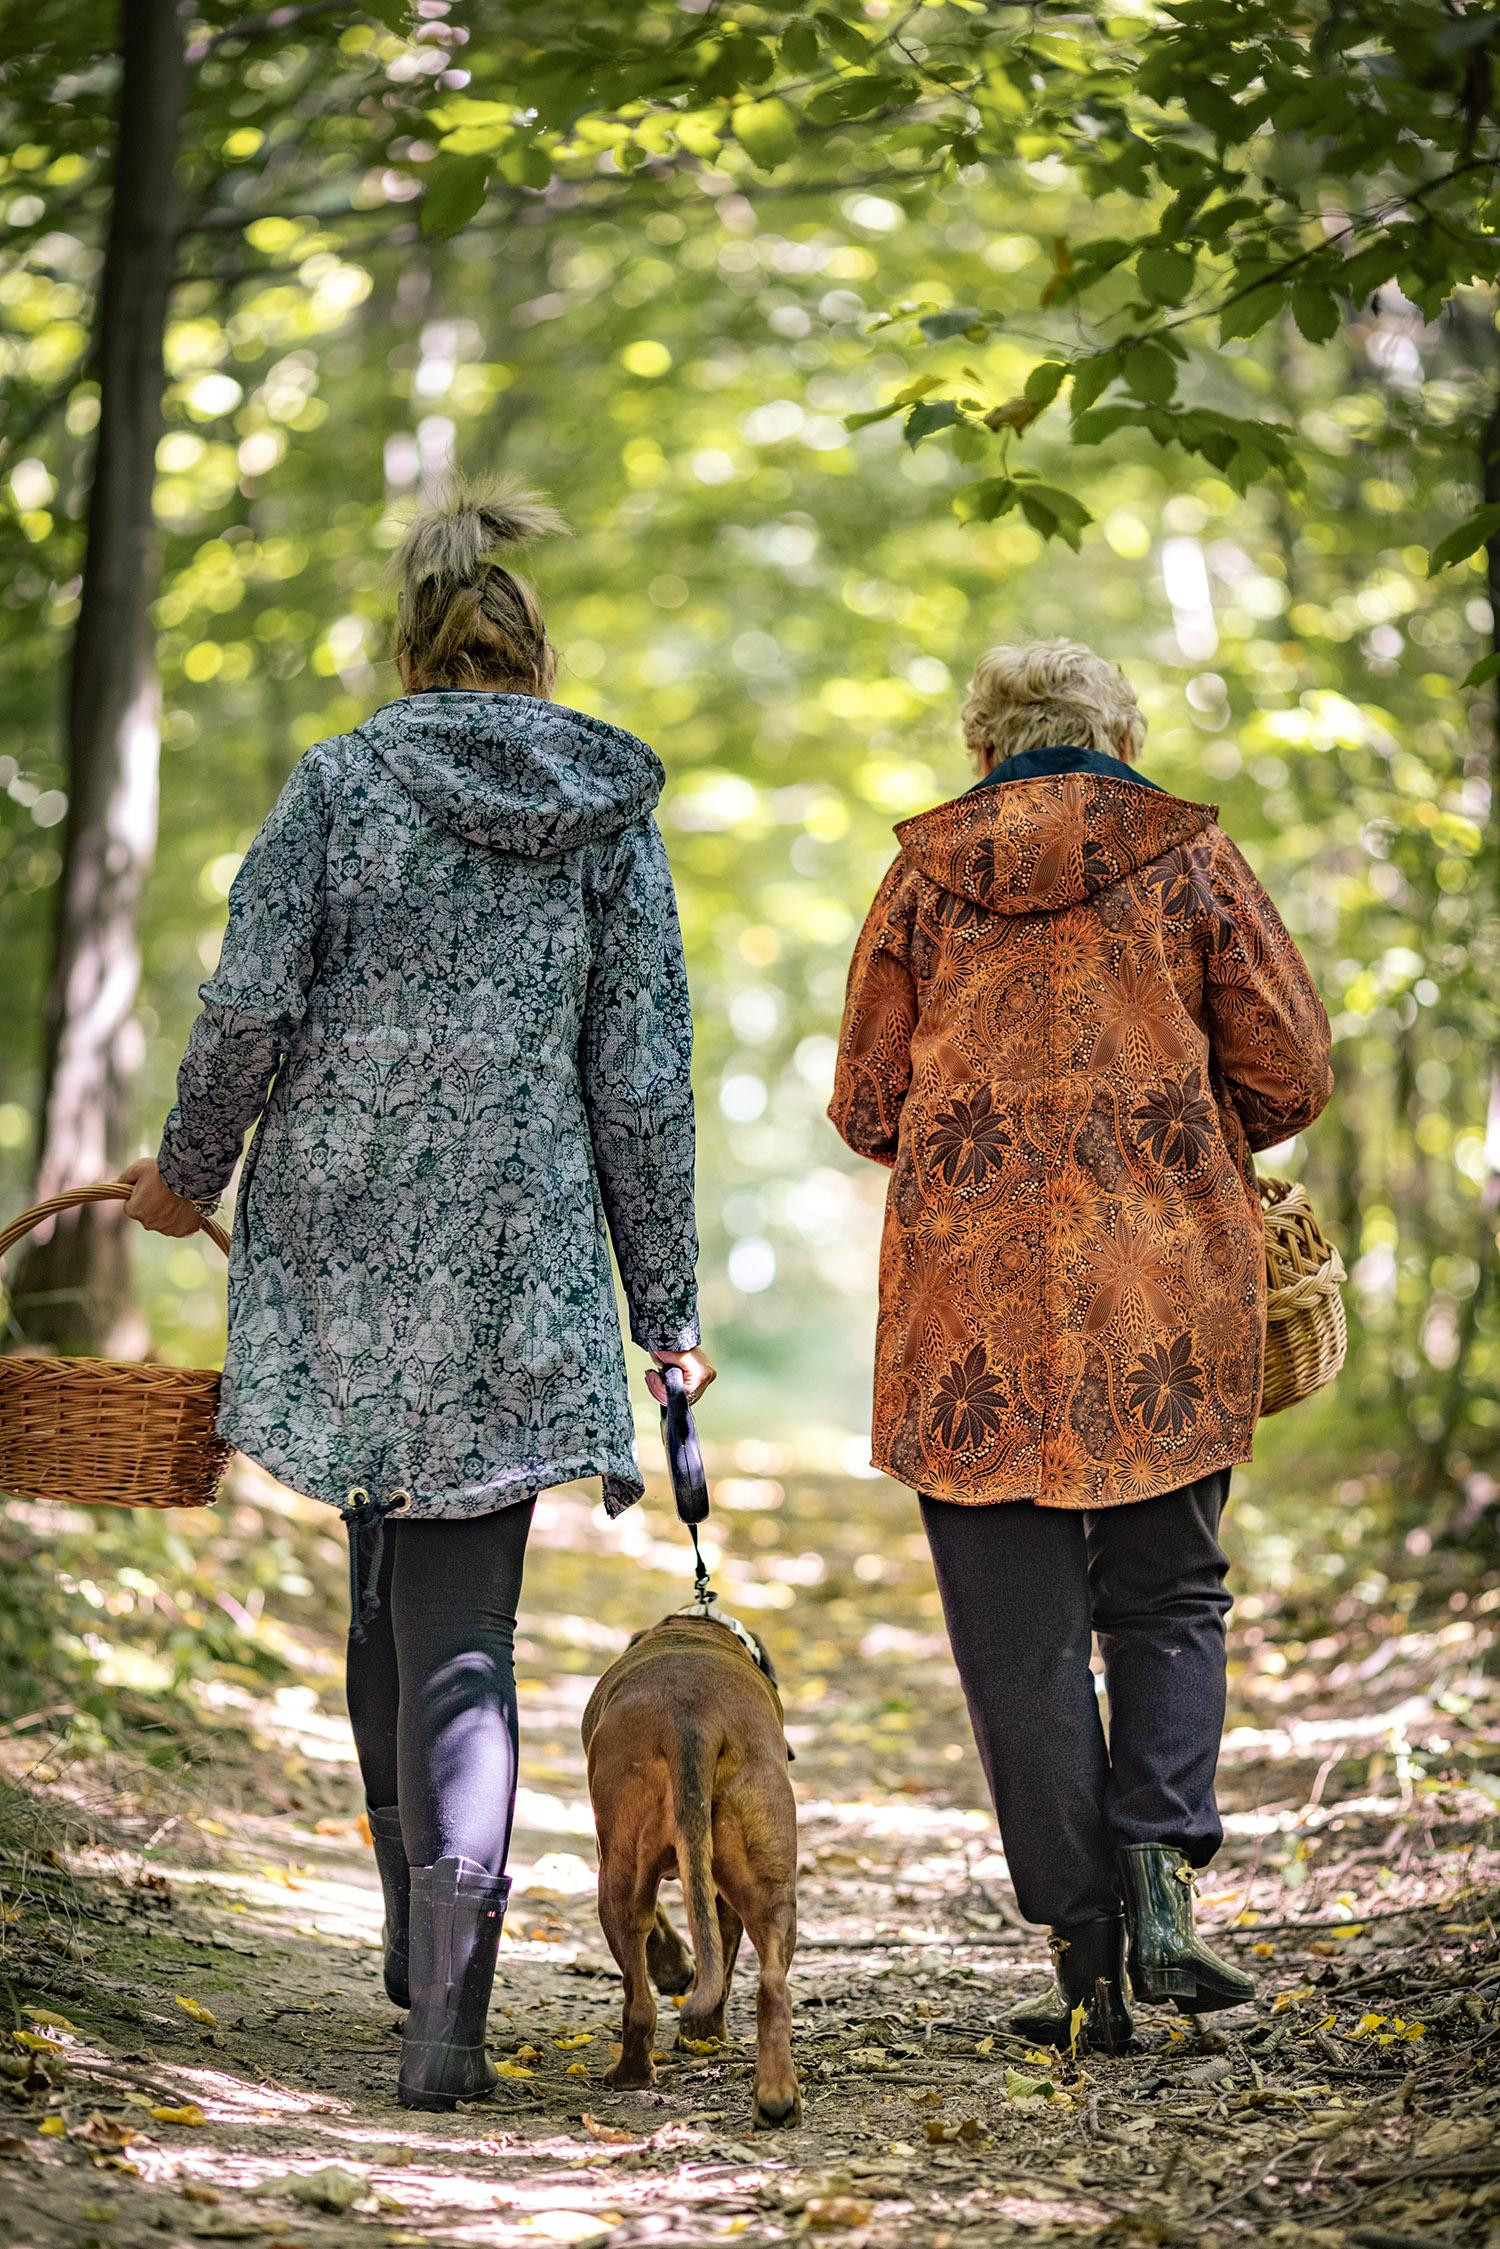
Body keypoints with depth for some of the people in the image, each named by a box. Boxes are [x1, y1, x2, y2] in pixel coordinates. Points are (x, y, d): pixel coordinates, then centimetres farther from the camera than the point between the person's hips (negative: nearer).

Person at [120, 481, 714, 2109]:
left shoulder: (340, 783, 1)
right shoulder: (612, 816, 4)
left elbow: (250, 1006, -7)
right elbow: (641, 1079, 3)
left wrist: (187, 1172, 10)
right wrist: (666, 1306, 8)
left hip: (344, 1241, 0)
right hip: (511, 1257, 0)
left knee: (386, 1594, 16)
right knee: (462, 1618, 1)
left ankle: (424, 1957, 25)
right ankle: (445, 1996, -12)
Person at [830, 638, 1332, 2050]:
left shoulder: (923, 876, 6)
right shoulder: (1189, 858, 3)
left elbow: (866, 1107, 8)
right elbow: (1290, 1072, 1)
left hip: (975, 1297, 0)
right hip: (1170, 1292, 0)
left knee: (1020, 1638, 4)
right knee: (1168, 1597, 14)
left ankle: (1086, 1954, 4)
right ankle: (1158, 1868, -5)